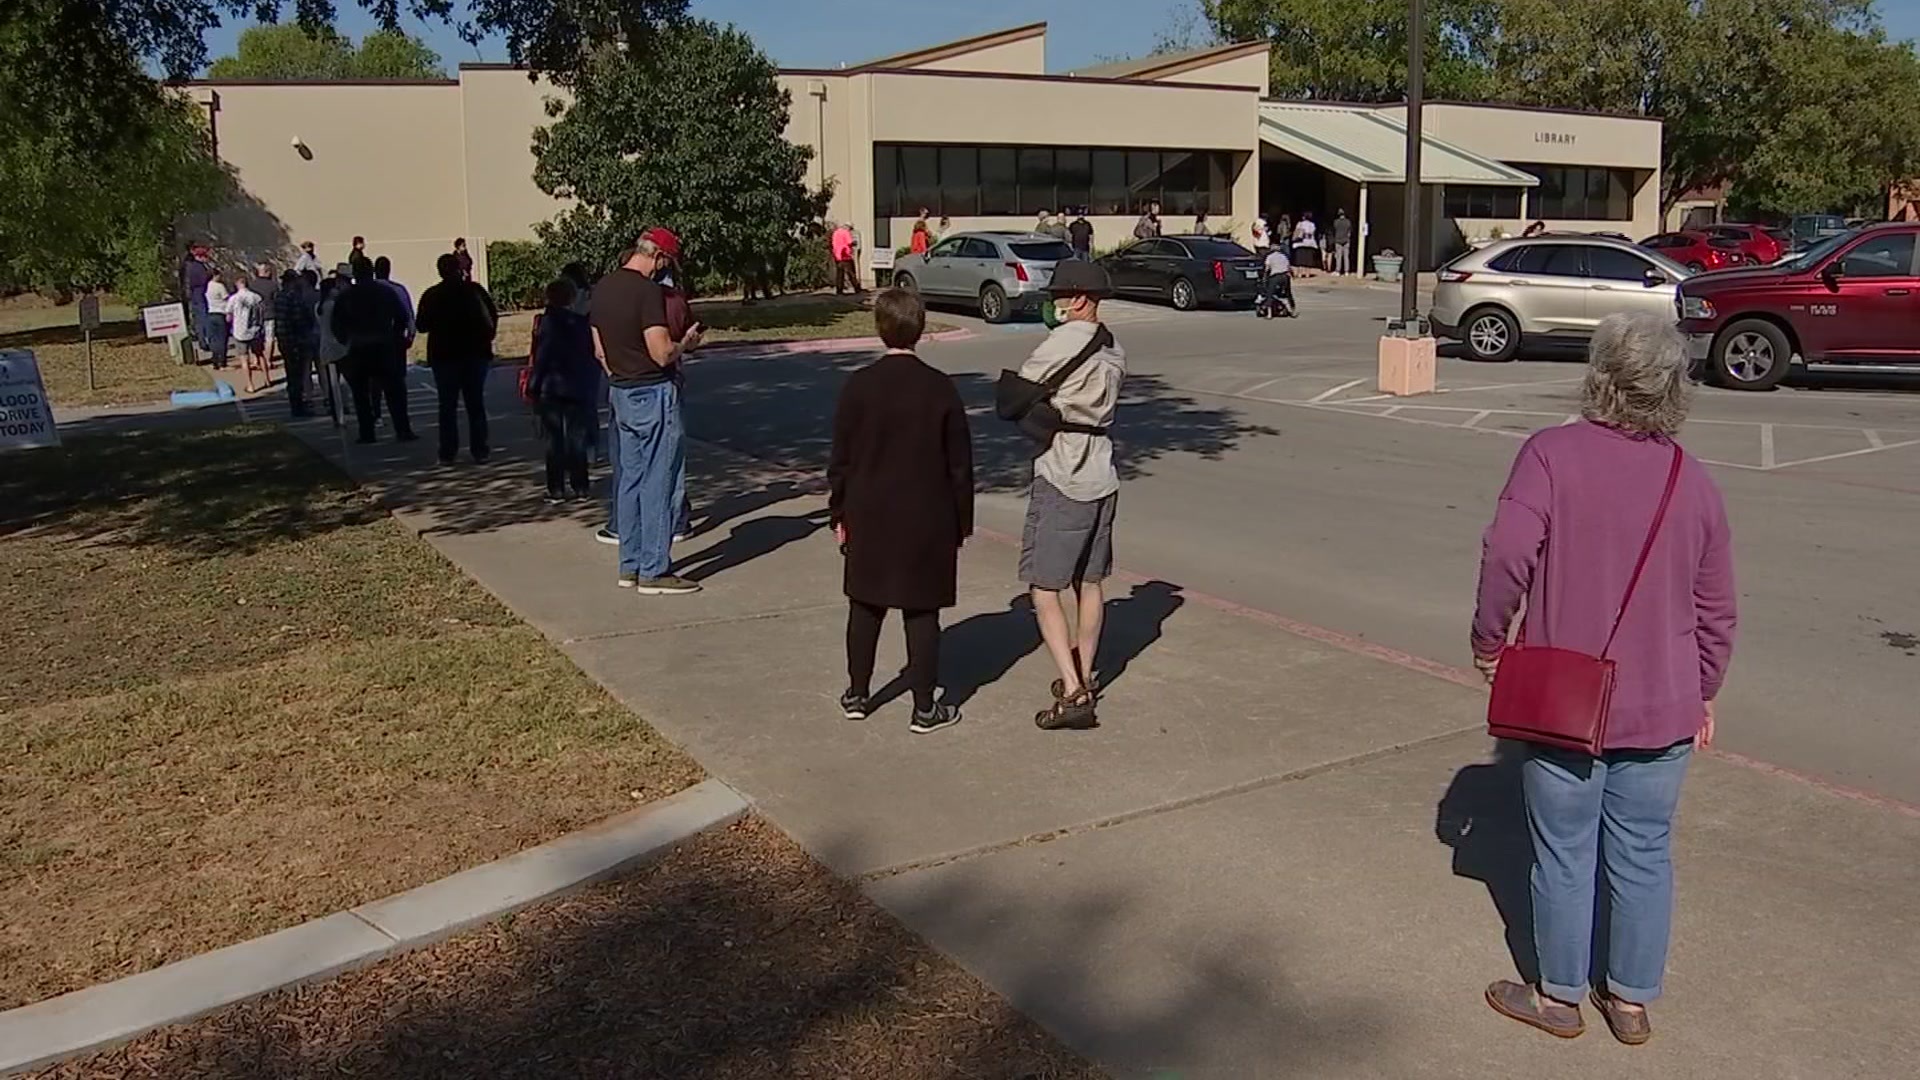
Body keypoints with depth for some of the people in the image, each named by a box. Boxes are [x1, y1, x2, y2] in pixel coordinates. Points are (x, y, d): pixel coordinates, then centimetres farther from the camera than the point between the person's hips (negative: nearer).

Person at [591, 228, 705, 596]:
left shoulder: (602, 288, 9)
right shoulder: (649, 291, -18)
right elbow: (663, 354, -22)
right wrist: (687, 343, -3)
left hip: (622, 395, 9)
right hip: (654, 394, -9)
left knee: (630, 480, 14)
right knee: (657, 485, -2)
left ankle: (630, 566, 20)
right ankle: (654, 572, 2)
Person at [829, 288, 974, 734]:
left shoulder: (858, 386, -6)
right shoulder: (941, 388, -8)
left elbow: (840, 459, -2)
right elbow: (959, 463, -3)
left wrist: (839, 514, 9)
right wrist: (962, 522, 6)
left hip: (869, 518, 2)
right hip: (927, 522, -1)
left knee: (865, 607, 15)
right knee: (922, 613, 5)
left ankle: (857, 696, 27)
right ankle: (925, 709, 11)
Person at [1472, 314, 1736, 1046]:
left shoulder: (1551, 453, -12)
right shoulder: (1695, 482, 1)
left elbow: (1508, 553, -23)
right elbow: (1717, 609, 6)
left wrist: (1489, 640, -8)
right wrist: (1703, 695, 19)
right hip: (1663, 708, 4)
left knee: (1565, 854, 11)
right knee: (1644, 855, 15)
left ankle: (1560, 997, 27)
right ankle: (1631, 1001, 29)